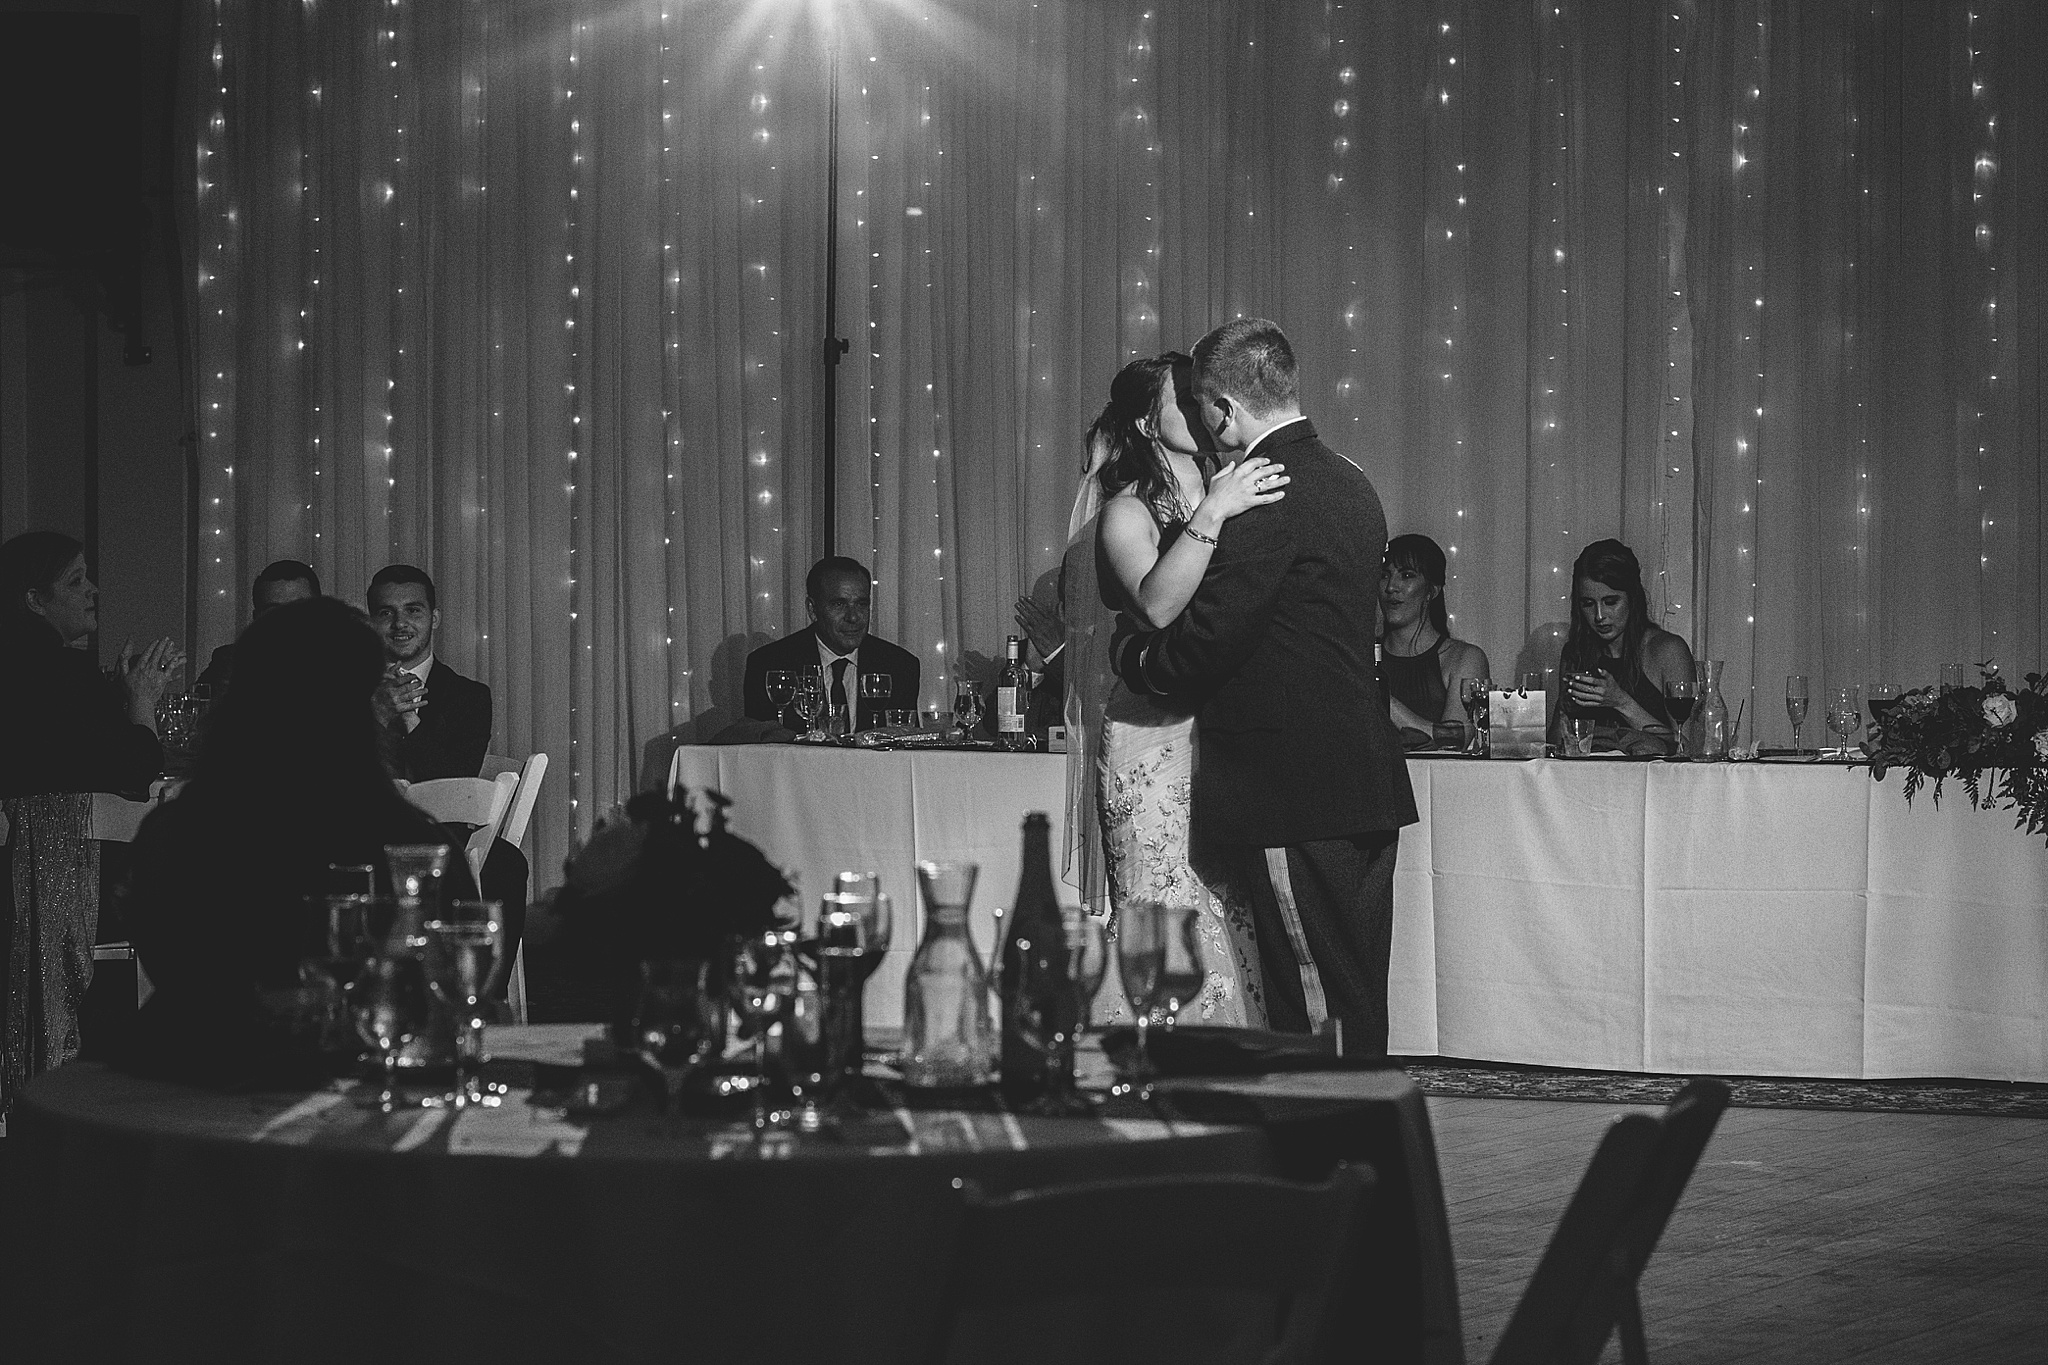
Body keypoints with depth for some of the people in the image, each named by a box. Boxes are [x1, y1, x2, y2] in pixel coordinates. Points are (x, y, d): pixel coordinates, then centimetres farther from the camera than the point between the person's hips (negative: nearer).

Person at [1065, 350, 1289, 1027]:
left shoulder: (1228, 497, 16)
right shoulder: (1129, 510, -1)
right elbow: (1159, 604, -20)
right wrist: (1211, 516, -25)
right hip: (1153, 741, -5)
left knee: (1235, 930, 1)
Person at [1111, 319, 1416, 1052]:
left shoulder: (1265, 497, -16)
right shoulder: (1350, 484, 13)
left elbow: (1204, 642, -17)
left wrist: (1130, 655, 1)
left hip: (1293, 798, -9)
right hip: (1365, 782, 9)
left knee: (1316, 1012, -4)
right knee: (1359, 1003, 14)